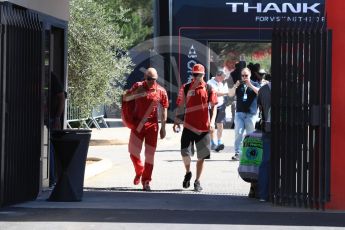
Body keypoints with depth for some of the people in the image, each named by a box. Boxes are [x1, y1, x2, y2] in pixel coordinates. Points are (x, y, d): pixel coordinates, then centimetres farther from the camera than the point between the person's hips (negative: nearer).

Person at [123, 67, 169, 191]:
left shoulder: (161, 91, -1)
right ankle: (139, 171, 29)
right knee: (133, 150, 0)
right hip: (137, 124, 1)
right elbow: (125, 98, 1)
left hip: (152, 125, -1)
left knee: (150, 154, 0)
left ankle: (146, 182, 8)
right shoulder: (138, 86, 1)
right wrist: (136, 94, -18)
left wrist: (163, 127, 2)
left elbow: (164, 110, 4)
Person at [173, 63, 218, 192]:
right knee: (185, 153, -8)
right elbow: (180, 106, 10)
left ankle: (197, 181, 17)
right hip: (188, 126, 0)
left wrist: (212, 121, -12)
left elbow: (214, 106, 2)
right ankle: (188, 173, 22)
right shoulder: (185, 88, 5)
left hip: (204, 128, 0)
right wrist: (176, 120, 1)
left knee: (201, 156, 4)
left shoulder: (208, 89, 1)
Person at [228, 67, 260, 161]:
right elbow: (230, 94, 4)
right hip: (239, 113, 1)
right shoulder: (239, 85, 13)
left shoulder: (254, 84, 8)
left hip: (251, 113, -1)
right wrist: (235, 86, -12)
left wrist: (250, 85, -17)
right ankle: (237, 153, -7)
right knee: (238, 133, -8)